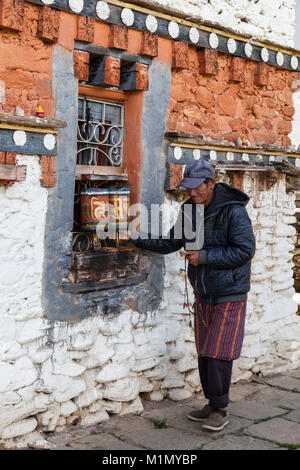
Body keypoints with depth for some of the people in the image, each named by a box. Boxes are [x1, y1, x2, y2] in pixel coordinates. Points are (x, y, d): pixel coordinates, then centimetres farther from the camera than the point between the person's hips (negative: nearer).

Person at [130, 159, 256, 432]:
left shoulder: (233, 211, -16)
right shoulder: (190, 211, 5)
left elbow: (245, 250, -21)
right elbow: (171, 243, 13)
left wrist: (205, 257, -20)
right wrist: (138, 240, 1)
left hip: (229, 296, -7)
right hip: (203, 296, 7)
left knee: (218, 354, -6)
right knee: (204, 353, 11)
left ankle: (220, 411, 10)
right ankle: (212, 405, 25)